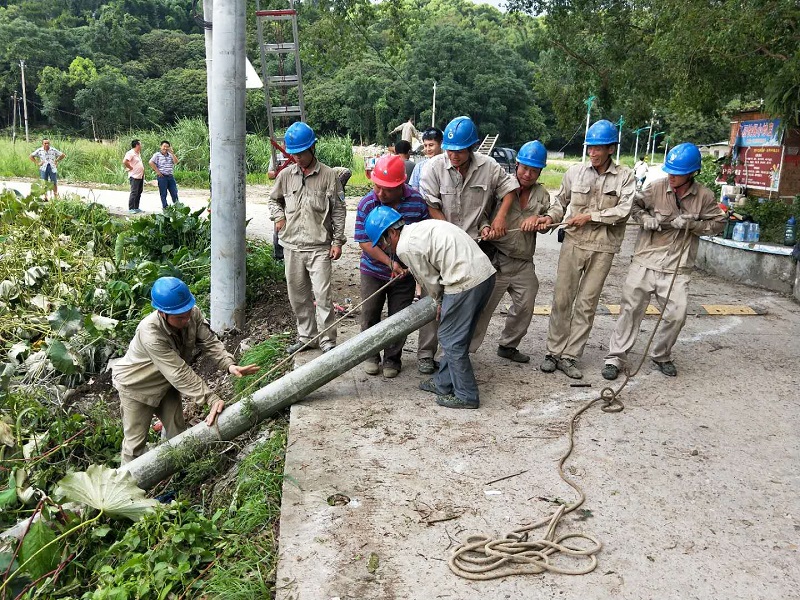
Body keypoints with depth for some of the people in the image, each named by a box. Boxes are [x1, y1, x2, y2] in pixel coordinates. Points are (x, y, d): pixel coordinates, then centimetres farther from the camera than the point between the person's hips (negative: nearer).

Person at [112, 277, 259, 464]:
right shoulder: (150, 333, -40)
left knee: (178, 433, 13)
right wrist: (212, 400, -42)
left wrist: (229, 364, -40)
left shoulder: (193, 314, -23)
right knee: (135, 441, 4)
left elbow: (209, 342, -20)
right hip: (137, 385, -6)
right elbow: (179, 373, -40)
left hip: (166, 382, 6)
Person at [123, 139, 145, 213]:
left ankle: (136, 207, 19)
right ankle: (131, 208, -3)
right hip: (134, 176, -9)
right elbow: (124, 162, -25)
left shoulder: (138, 153, 16)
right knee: (134, 193, -8)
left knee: (139, 193, 12)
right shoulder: (130, 153, -13)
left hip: (141, 176, 9)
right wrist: (131, 168, -15)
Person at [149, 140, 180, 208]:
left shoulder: (170, 155, 13)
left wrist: (172, 153, -6)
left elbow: (176, 162, -2)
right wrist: (157, 171, -12)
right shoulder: (157, 155, -1)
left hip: (171, 176, 4)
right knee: (163, 194, 3)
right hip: (162, 177, -4)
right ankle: (165, 207, 9)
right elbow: (151, 162, -11)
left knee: (174, 193, 5)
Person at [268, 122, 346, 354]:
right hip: (292, 246, 4)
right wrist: (278, 217, 4)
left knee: (322, 295, -8)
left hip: (319, 246, -4)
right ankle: (306, 337, 27)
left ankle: (328, 340, 6)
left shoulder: (328, 175, -4)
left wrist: (338, 241, -3)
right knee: (298, 296, 12)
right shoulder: (285, 175, 6)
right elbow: (274, 199, 23)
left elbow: (338, 210, 0)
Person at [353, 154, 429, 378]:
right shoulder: (367, 204, -17)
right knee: (370, 315, 10)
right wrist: (390, 262, -23)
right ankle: (370, 355, 29)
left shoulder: (417, 201, -14)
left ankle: (392, 358, 27)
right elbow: (364, 241, -16)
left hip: (405, 272, 1)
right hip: (373, 269, 0)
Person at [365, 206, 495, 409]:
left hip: (466, 282, -9)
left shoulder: (405, 247, -9)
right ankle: (444, 383, 32)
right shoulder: (421, 228, 19)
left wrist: (440, 302, 19)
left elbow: (429, 280, 0)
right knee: (455, 337, 19)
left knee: (452, 341, 4)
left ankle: (466, 396, 13)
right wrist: (442, 302, 23)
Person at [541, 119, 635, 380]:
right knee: (562, 299, 2)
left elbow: (624, 210, -11)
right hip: (573, 242, 1)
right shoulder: (575, 172, 2)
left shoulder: (625, 176, -2)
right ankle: (554, 351, 13)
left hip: (603, 247, -1)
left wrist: (590, 216, -14)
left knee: (587, 304, 4)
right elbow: (561, 201, 15)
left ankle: (569, 356, 12)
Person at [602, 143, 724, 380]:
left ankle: (661, 355, 25)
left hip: (677, 268, 1)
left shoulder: (704, 196, -2)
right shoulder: (656, 187, -5)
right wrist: (645, 219, -11)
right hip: (645, 262, -1)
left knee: (676, 315, 0)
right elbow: (634, 205, 9)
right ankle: (616, 357, 13)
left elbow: (718, 223, 5)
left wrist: (692, 224, -12)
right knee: (631, 308, 2)